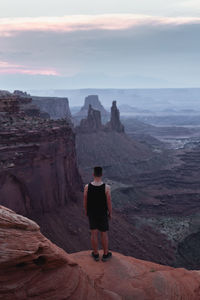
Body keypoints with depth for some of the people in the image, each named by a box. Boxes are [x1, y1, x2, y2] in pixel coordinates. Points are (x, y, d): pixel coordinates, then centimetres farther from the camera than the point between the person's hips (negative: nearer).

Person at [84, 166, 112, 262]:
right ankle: (105, 255, 29)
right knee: (104, 233, 15)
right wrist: (110, 213, 3)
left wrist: (86, 211, 13)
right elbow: (109, 202, -14)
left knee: (94, 233, 15)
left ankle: (96, 254, 30)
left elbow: (85, 202, -5)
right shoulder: (106, 187, -22)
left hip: (91, 214, 2)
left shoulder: (87, 187, -16)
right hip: (103, 214, -2)